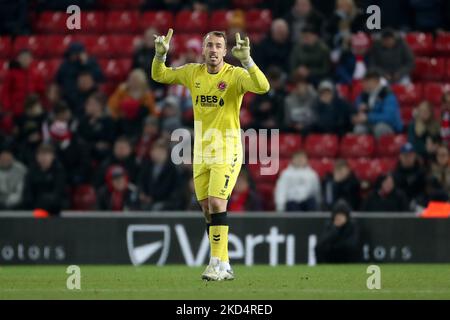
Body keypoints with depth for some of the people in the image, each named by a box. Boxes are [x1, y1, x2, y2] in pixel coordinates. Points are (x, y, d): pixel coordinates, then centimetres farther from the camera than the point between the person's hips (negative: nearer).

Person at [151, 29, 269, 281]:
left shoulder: (235, 75, -9)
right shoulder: (193, 73, 6)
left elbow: (263, 87, -26)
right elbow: (159, 75, 17)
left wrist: (246, 60, -36)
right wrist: (160, 54, -2)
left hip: (226, 150, -6)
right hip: (201, 151, 6)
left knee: (216, 203, -17)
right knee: (208, 209, 6)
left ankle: (219, 265, -14)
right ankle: (223, 266, 14)